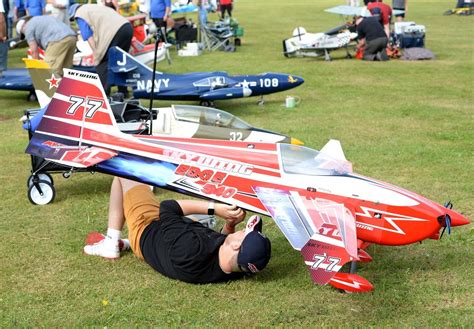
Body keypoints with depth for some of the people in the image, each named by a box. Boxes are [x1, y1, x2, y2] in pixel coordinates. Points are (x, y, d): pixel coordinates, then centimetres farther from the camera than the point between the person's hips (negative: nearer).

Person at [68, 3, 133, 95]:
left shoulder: (80, 14, 12)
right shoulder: (94, 7, 36)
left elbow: (89, 37, 2)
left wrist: (97, 55, 5)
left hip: (114, 31, -8)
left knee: (101, 62, 0)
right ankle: (123, 91, 24)